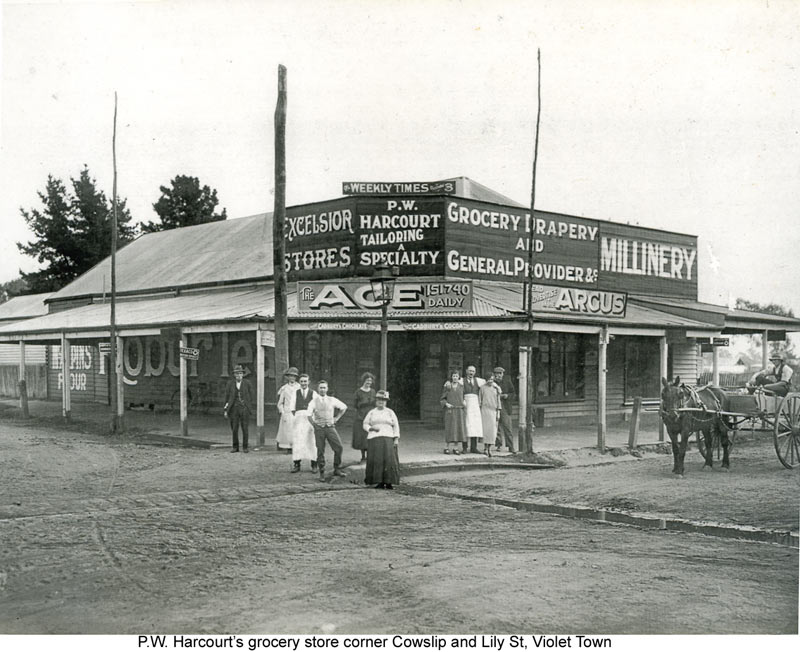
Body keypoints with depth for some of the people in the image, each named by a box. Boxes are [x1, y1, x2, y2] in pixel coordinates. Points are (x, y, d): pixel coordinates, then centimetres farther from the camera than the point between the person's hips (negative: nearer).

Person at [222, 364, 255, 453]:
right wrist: (225, 410, 1)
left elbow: (252, 396, 4)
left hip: (244, 408, -1)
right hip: (234, 408, 1)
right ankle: (235, 447, 13)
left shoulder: (247, 383, -1)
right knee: (234, 429, 2)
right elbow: (227, 397, 5)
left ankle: (245, 447, 8)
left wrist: (251, 408, 0)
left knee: (245, 428, -2)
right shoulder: (230, 384, 2)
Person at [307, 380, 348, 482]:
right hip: (319, 428, -2)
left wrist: (336, 418, 12)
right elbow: (309, 416, 0)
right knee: (320, 451, 1)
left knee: (339, 447, -10)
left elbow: (344, 407, 17)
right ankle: (322, 473, 11)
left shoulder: (332, 400, 6)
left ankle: (337, 469, 5)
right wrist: (315, 425, -3)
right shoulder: (314, 401, 1)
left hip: (330, 427, 2)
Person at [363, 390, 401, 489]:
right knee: (376, 460, -10)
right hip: (374, 439, 1)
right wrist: (371, 428, -7)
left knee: (389, 460, -12)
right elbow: (365, 424, 15)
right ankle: (380, 482, -4)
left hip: (388, 439, 0)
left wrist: (396, 439, -1)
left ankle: (389, 482, -6)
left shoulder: (390, 412, 12)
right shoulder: (371, 412, 14)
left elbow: (396, 426, 10)